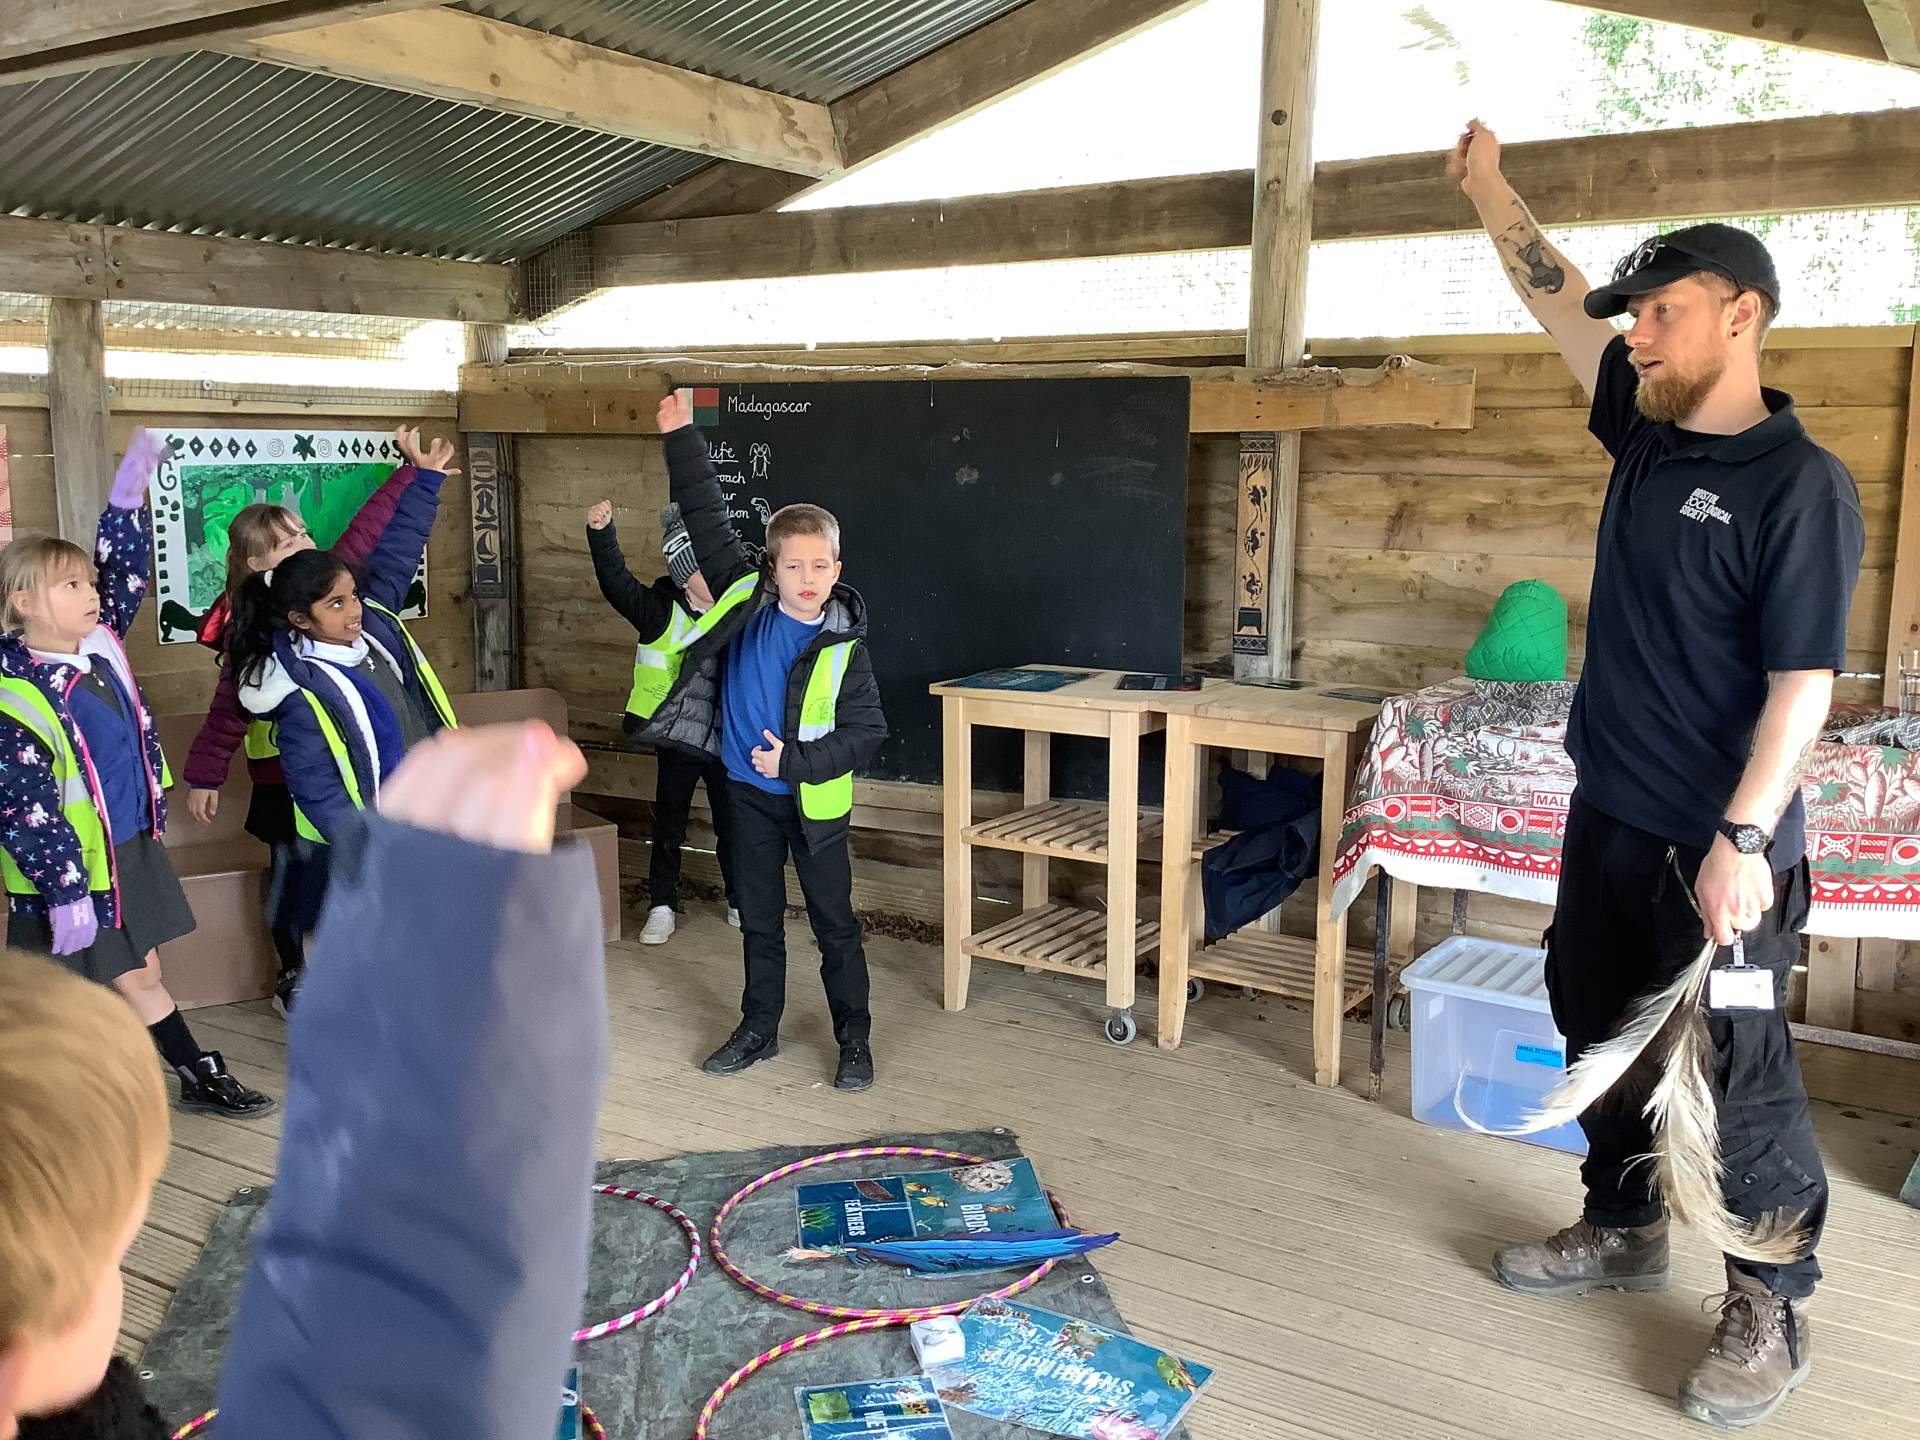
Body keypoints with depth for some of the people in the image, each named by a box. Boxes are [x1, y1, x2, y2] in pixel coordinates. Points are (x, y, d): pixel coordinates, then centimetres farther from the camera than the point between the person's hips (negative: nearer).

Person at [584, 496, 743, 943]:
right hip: (677, 738, -2)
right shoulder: (661, 611, -11)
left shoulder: (741, 610, -2)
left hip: (726, 739, 2)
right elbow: (616, 583, -25)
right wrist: (600, 533, -38)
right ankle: (662, 906, 24)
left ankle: (739, 902, 29)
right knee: (669, 827, 9)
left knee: (732, 826, 13)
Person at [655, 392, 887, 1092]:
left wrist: (796, 761, -20)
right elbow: (707, 519, -2)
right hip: (750, 792, 3)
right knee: (759, 919, 16)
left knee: (834, 923, 7)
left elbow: (867, 732, -12)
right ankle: (759, 1029, 31)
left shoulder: (844, 647, -14)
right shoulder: (746, 597, -7)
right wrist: (681, 437, -4)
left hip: (815, 801, -3)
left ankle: (855, 1040, 20)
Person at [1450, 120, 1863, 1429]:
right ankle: (1625, 1230, 37)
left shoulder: (1801, 484, -16)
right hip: (1610, 821, 8)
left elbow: (1804, 680, -19)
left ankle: (1772, 1313, 19)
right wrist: (1491, 191, 16)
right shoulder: (1647, 430, 5)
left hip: (1715, 845, -8)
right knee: (1602, 1034, 19)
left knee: (1738, 1076, 3)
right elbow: (1560, 302, 15)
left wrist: (1743, 841, -23)